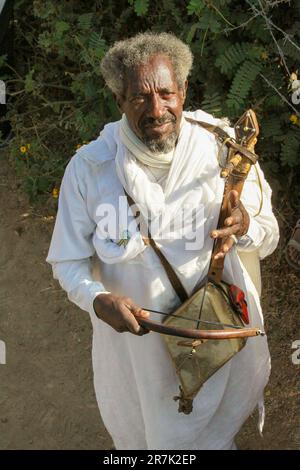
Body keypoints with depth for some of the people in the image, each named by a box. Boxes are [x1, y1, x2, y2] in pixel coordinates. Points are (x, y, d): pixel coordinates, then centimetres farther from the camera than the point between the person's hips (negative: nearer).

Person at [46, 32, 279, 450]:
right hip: (133, 327, 0)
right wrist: (98, 299, -30)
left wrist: (245, 229, -31)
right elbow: (68, 262, -9)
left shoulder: (222, 149, -16)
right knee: (138, 429, 23)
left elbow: (268, 237, -8)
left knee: (215, 427, 23)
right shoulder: (89, 167, -17)